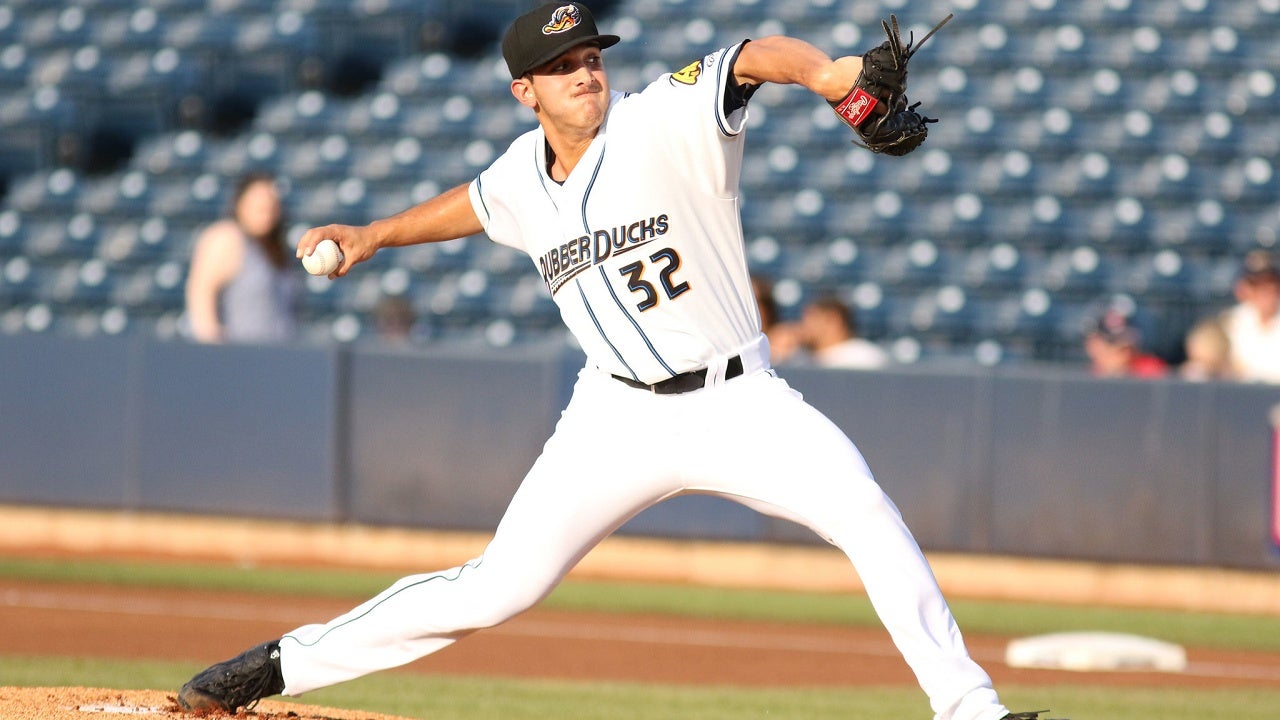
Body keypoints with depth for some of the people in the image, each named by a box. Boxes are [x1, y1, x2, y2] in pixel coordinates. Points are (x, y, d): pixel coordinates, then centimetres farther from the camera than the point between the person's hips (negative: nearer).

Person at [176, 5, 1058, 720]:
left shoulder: (666, 120, -14)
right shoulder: (522, 177, 2)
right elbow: (475, 203, 27)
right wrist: (374, 235, 22)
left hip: (740, 401, -3)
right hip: (620, 416, 3)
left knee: (866, 509, -26)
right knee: (500, 586, 0)